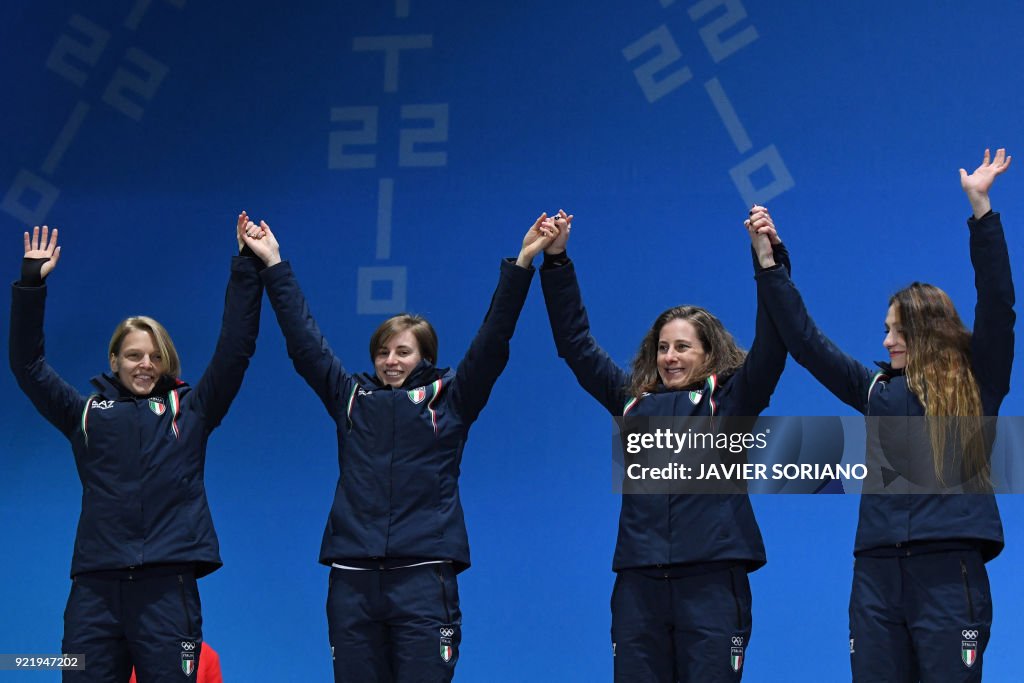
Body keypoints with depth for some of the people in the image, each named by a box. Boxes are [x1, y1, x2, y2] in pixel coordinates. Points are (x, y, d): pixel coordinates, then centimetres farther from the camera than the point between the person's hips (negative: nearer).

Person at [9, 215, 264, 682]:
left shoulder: (190, 411, 12)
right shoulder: (86, 412, 15)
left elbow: (235, 349, 7)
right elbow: (28, 364, 11)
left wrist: (247, 269, 2)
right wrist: (31, 283, 4)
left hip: (168, 584, -1)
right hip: (96, 586, 1)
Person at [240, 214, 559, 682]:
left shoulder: (450, 400, 7)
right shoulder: (350, 398, 14)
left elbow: (493, 340, 1)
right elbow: (304, 340, 17)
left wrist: (521, 263, -5)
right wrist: (274, 265, 17)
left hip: (423, 573, -3)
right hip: (353, 576, 3)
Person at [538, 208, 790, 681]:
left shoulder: (729, 401, 6)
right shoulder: (631, 402, 16)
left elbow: (770, 344, -6)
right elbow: (575, 343, 18)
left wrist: (768, 258, -16)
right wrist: (556, 261, 13)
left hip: (712, 579, -3)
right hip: (639, 583, 4)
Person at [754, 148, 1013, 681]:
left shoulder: (976, 386, 5)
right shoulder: (877, 390, 16)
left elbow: (997, 303, -6)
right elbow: (804, 340, 19)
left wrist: (980, 208, -12)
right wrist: (769, 264, 16)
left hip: (950, 571, -4)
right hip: (877, 573, 4)